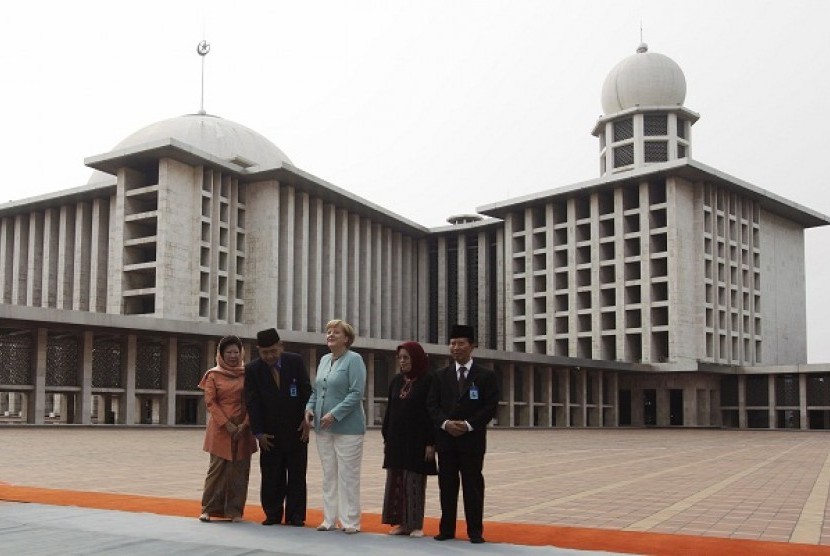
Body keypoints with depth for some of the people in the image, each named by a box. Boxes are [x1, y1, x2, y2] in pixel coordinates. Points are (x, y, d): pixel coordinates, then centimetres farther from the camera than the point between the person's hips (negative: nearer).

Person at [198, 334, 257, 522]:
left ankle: (235, 511, 7)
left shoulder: (247, 374, 7)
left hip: (242, 429, 2)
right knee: (217, 468, -2)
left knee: (240, 469, 1)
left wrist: (244, 425, -6)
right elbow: (210, 402, -1)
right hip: (220, 428, -2)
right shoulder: (213, 375, 4)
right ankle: (209, 509, 7)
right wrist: (227, 424, -11)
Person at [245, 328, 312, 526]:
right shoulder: (252, 369, -5)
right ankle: (272, 514, 14)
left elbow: (306, 392, -1)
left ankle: (295, 515, 11)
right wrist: (259, 432, -9)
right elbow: (252, 403, -5)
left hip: (296, 429, 0)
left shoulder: (295, 361, -5)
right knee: (271, 476, 4)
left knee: (297, 475, 4)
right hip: (270, 433, 0)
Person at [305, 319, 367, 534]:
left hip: (347, 427, -7)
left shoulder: (354, 359, -7)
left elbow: (356, 393, -15)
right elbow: (316, 390, 20)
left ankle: (350, 521, 5)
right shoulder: (324, 360, 13)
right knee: (328, 474, 11)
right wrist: (310, 407, 1)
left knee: (348, 475, -2)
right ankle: (330, 519, 19)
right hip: (323, 428, 7)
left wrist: (334, 414, -20)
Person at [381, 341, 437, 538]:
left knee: (414, 482, -1)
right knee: (396, 482, 6)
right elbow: (389, 410, 12)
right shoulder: (397, 381, 9)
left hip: (417, 440, -5)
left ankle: (416, 524, 9)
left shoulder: (429, 380, -8)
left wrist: (431, 443, -14)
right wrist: (386, 438, 9)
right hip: (396, 439, 6)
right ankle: (401, 522, 15)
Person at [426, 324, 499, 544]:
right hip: (445, 438, 3)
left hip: (472, 439, -3)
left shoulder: (486, 376, 1)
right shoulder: (441, 375, 11)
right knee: (447, 485, 6)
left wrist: (469, 424, -15)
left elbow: (491, 407, -5)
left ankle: (475, 531, 7)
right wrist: (445, 423, -12)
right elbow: (432, 404, 6)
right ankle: (447, 529, 13)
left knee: (473, 485, 1)